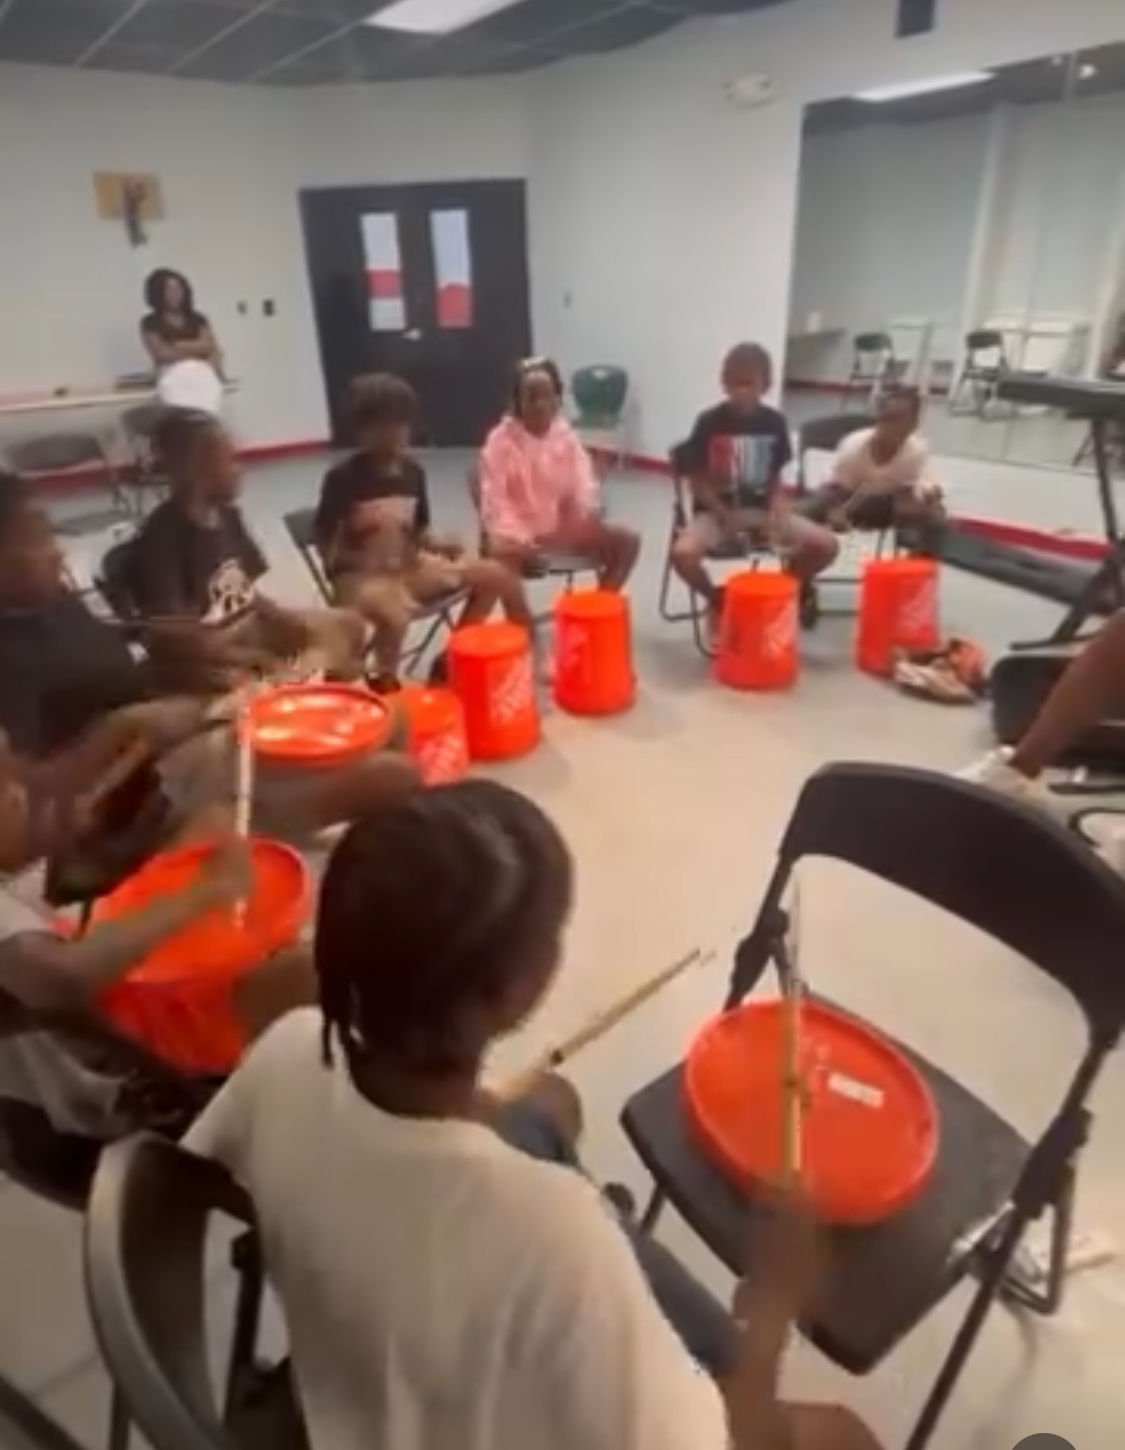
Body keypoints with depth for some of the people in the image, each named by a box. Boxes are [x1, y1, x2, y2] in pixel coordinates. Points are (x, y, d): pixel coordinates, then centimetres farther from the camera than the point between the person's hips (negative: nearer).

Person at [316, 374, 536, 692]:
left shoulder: (413, 470, 5)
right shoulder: (342, 478, -13)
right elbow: (329, 552, -11)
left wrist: (440, 544, -8)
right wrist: (371, 559, -27)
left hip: (410, 565, 7)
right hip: (360, 575, -7)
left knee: (495, 575, 0)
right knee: (394, 612, -42)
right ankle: (386, 684, -12)